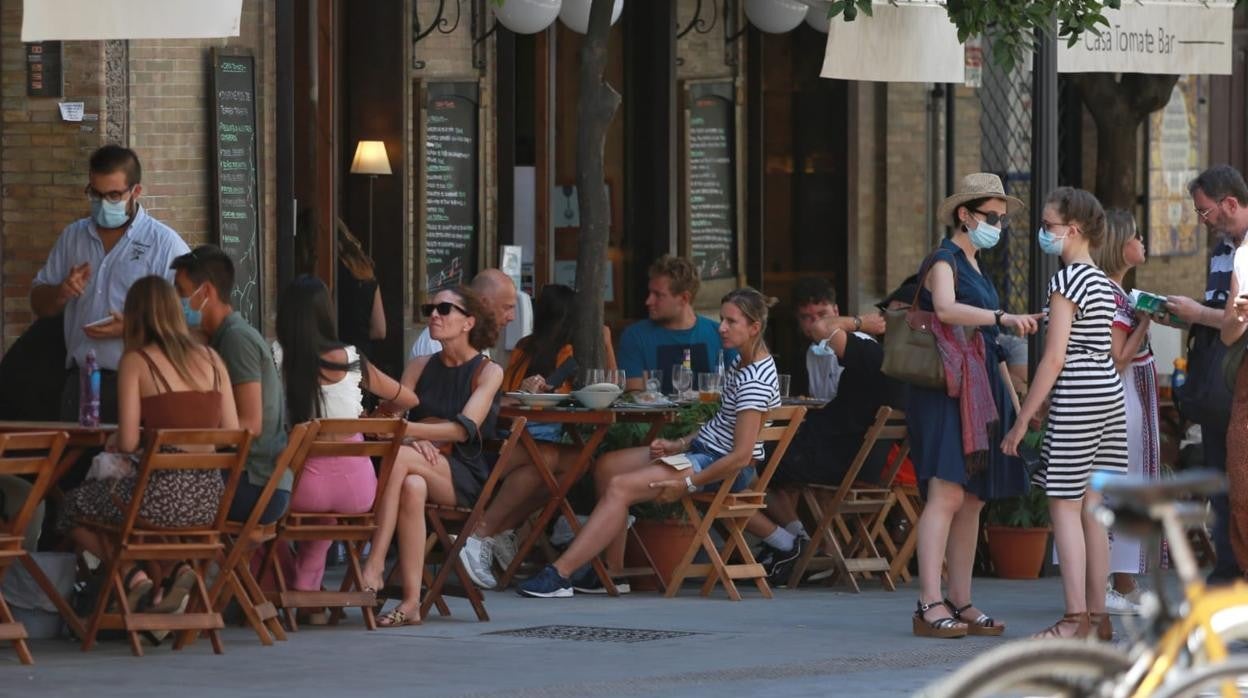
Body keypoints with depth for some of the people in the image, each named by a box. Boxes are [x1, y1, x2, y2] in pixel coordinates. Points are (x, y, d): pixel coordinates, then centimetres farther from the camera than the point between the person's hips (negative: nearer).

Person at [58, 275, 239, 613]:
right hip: (209, 498, 5)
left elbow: (128, 443, -10)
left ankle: (134, 576, 4)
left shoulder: (136, 362, -5)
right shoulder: (210, 360, 8)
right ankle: (179, 567, 12)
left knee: (72, 505, 23)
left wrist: (112, 441, 13)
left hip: (162, 496, -5)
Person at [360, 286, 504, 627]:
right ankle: (411, 602, -42)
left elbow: (464, 429, -12)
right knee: (412, 487, -36)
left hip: (464, 477, -3)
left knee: (398, 456, -33)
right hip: (422, 467, 3)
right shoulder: (420, 367, 18)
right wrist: (417, 440, -18)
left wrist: (406, 429, -24)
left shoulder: (488, 372, 3)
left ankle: (373, 568, -38)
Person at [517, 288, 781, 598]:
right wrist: (679, 444, 6)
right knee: (607, 466, 7)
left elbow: (741, 456, -26)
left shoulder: (755, 381, -23)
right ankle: (612, 572, 4)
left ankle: (559, 575, -21)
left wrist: (687, 483, -21)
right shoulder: (742, 363, 9)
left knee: (620, 488, -20)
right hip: (703, 448, 11)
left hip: (722, 467, -11)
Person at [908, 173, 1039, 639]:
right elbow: (946, 308, -28)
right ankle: (930, 605, -20)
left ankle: (960, 602, 7)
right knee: (947, 493, -16)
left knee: (974, 500, 6)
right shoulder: (944, 262, -6)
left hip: (981, 393, 9)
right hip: (948, 389, -9)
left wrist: (1012, 396, 23)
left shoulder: (975, 269, 21)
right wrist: (1002, 317, -38)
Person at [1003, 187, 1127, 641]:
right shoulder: (1102, 281, 15)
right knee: (1091, 506, 10)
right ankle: (1097, 616, 11)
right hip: (1110, 394, 9)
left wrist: (1022, 420, -15)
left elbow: (1055, 358, -17)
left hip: (1076, 398, -9)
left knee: (1065, 505, -6)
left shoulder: (1067, 281, -13)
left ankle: (1076, 619, -10)